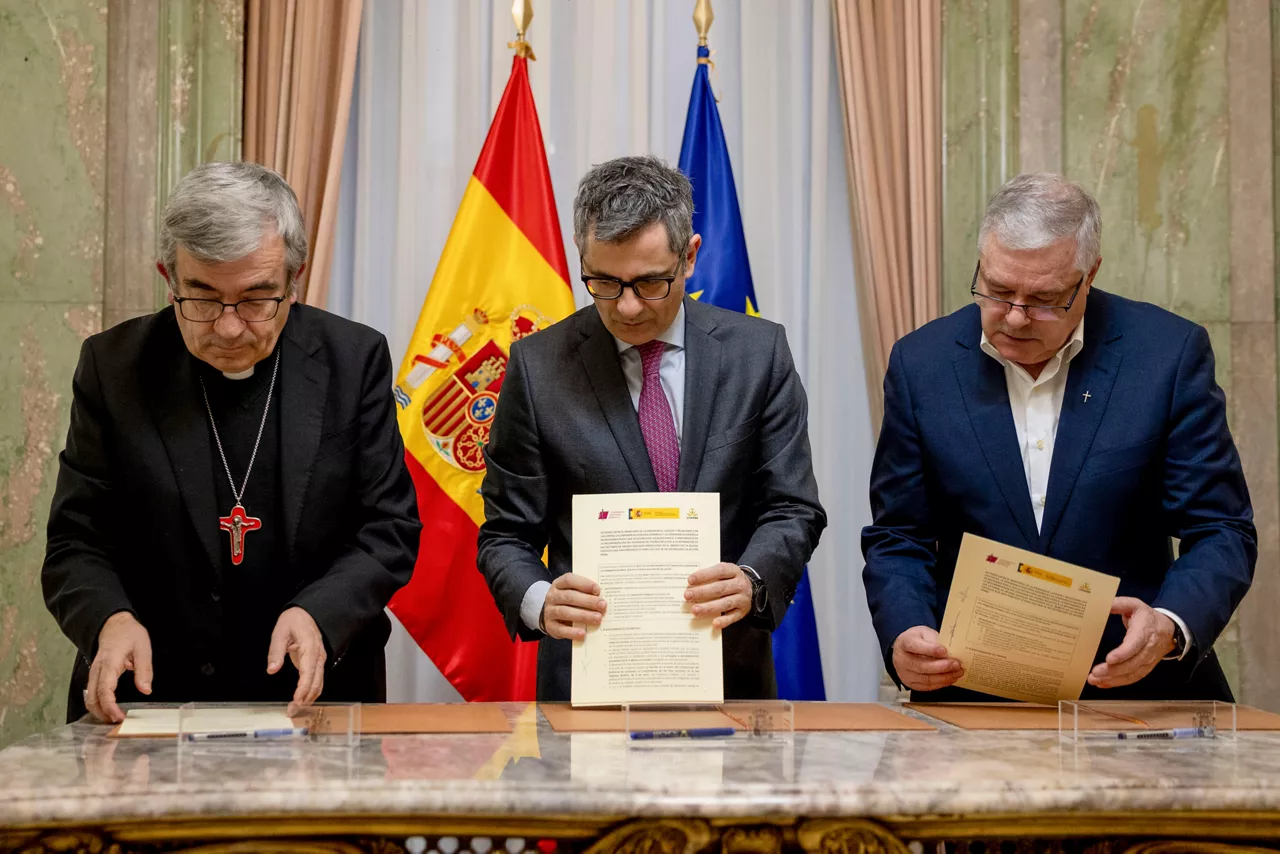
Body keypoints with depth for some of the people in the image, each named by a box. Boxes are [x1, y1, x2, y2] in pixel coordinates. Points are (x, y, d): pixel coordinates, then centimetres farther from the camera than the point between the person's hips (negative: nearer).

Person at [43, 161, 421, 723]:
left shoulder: (352, 360, -1)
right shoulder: (114, 366, 0)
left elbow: (388, 530, 1)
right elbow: (76, 543, 1)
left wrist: (318, 614, -18)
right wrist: (110, 619, -20)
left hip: (315, 698, 3)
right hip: (147, 705, -2)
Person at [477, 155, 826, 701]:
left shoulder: (758, 353, 5)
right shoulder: (537, 367, 2)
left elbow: (793, 509, 5)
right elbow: (506, 534, 4)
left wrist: (752, 582, -16)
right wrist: (540, 601, -17)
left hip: (729, 675, 1)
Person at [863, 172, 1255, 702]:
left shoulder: (1170, 354, -2)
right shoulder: (922, 363, 3)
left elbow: (1221, 533, 0)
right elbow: (897, 539, 7)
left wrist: (1170, 627, -20)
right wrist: (904, 634, -13)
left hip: (1137, 685, -2)